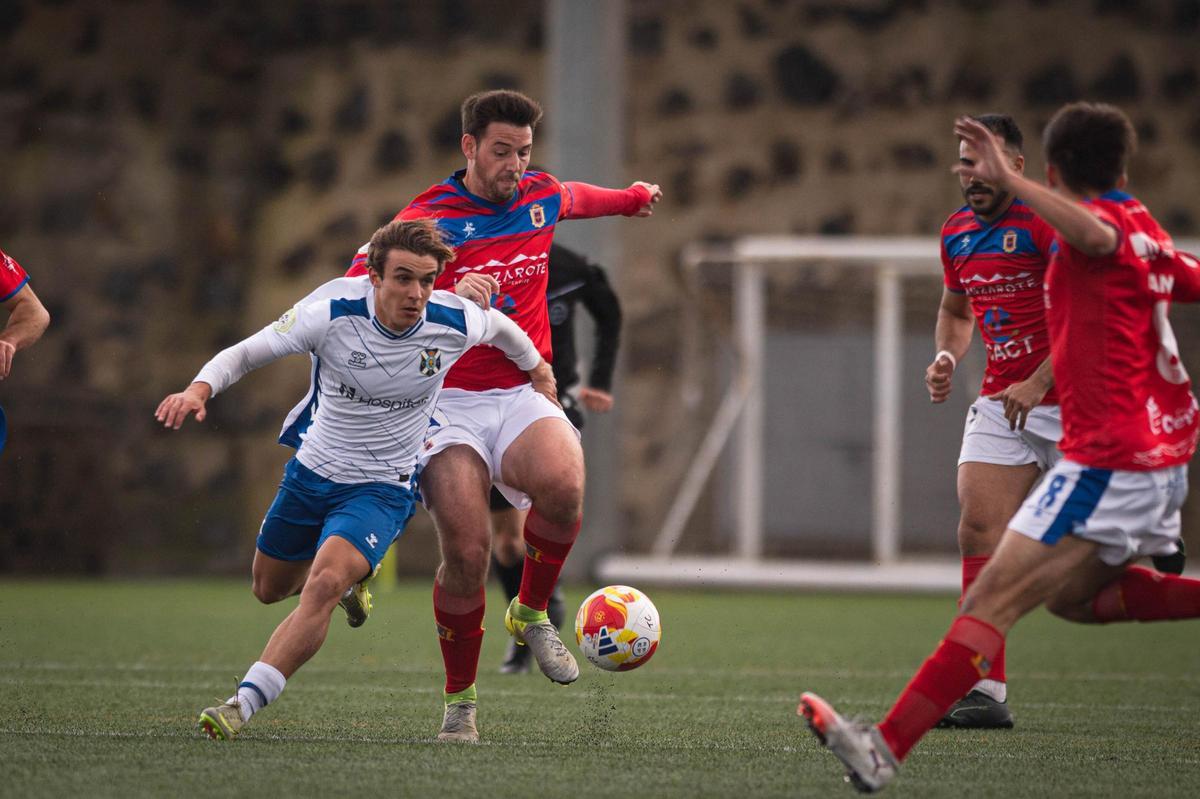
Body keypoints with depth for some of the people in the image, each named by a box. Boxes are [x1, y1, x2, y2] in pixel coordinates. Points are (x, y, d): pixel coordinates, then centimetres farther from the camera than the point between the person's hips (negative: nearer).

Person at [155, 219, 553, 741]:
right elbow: (245, 353, -15)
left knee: (322, 587, -28)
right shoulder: (332, 312, -22)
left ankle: (244, 704, -29)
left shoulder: (454, 322, -18)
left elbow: (499, 326, 7)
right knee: (270, 589, 21)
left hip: (381, 489, -2)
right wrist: (199, 390, -35)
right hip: (312, 471, 2)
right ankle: (350, 575, 54)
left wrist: (536, 367, 26)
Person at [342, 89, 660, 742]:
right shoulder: (427, 219, -8)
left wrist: (632, 197, 53)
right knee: (466, 552, -17)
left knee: (563, 486, -31)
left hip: (522, 395, 3)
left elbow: (575, 198, 34)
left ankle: (531, 614, -3)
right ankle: (459, 701, 6)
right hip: (449, 404, -3)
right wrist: (449, 298, -30)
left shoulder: (541, 196, 8)